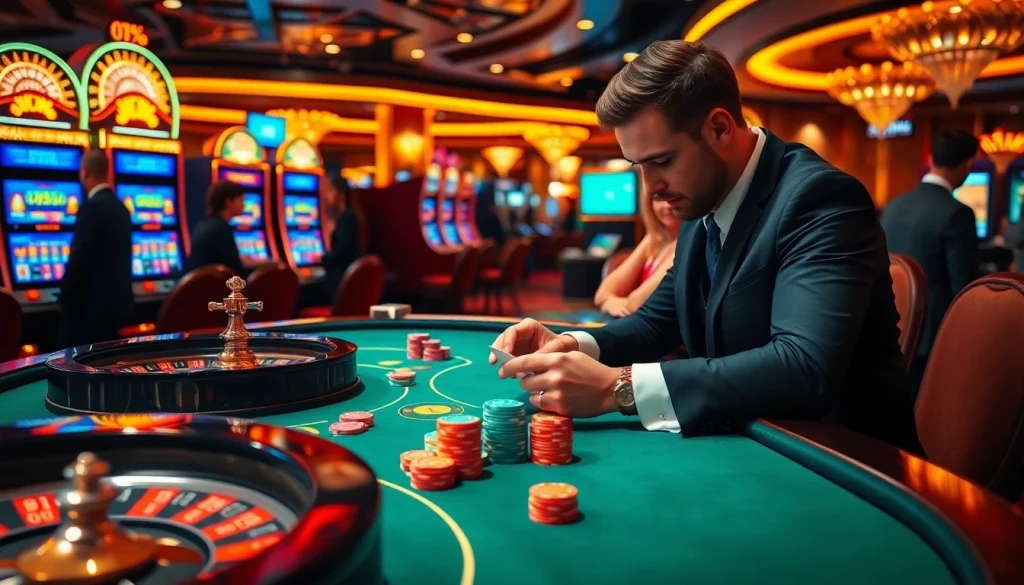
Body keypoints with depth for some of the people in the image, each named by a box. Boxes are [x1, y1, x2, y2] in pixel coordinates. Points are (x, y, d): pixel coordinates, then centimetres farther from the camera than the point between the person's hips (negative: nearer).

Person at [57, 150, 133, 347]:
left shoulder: (92, 207, -15)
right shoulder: (121, 207, 11)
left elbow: (78, 260, -18)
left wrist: (64, 299, -7)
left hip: (91, 305, -8)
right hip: (117, 300, 8)